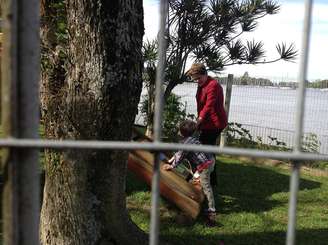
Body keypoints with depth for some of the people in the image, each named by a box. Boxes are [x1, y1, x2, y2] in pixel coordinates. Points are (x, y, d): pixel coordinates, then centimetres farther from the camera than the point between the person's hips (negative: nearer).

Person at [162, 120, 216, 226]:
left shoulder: (188, 142, -15)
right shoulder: (189, 139, 16)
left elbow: (180, 156, -9)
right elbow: (179, 152, 24)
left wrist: (171, 166, 2)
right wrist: (170, 161, 27)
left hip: (205, 165, -10)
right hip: (209, 161, 11)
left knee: (206, 187, -11)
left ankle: (211, 211, -12)